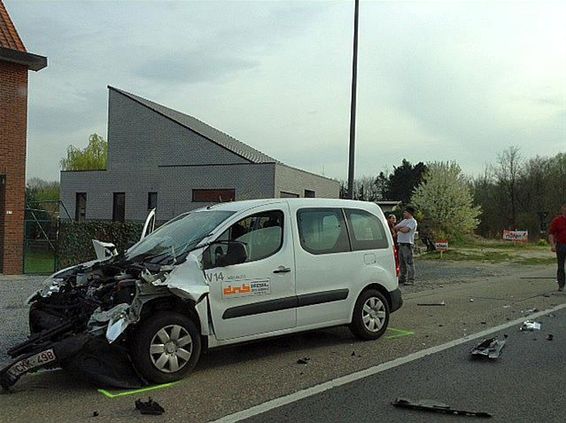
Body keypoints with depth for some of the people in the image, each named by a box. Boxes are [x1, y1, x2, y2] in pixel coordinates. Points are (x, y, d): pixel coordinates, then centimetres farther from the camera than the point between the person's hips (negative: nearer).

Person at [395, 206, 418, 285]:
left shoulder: (412, 221, -7)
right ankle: (402, 278, 20)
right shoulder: (404, 220, 21)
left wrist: (399, 228, 1)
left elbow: (405, 230, -19)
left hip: (407, 244, -9)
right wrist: (401, 227, -4)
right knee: (401, 262, 12)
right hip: (401, 243, 9)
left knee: (409, 262, -8)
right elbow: (395, 227, 16)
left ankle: (411, 280, -8)